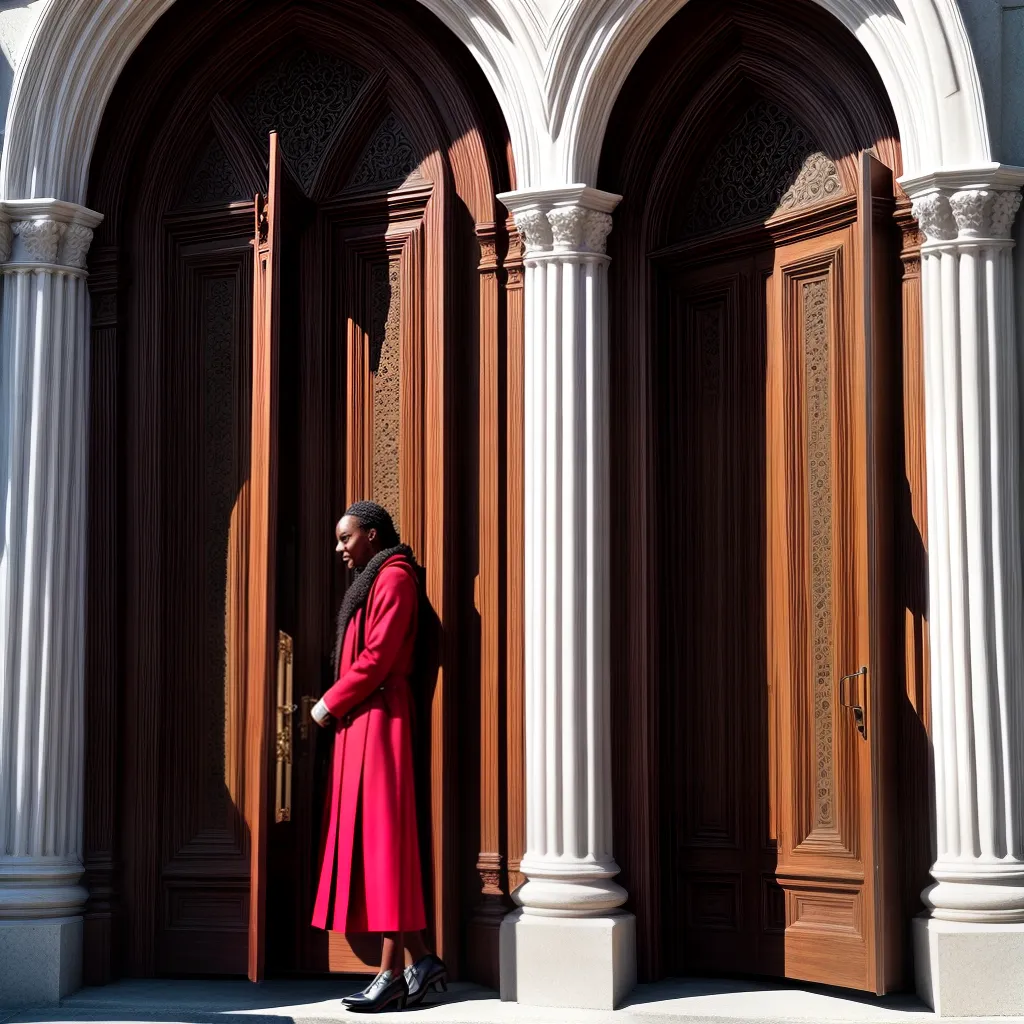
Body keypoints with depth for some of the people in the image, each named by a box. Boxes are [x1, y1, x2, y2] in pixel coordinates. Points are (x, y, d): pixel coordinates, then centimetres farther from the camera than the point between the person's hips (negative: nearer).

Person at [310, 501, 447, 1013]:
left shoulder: (393, 577, -8)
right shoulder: (372, 581, 22)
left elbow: (376, 658, -16)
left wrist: (329, 705, -8)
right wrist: (336, 705, 10)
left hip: (379, 718, -10)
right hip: (360, 722, 10)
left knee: (382, 835, -10)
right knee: (367, 836, 7)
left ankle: (392, 971, -10)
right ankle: (419, 958, 9)